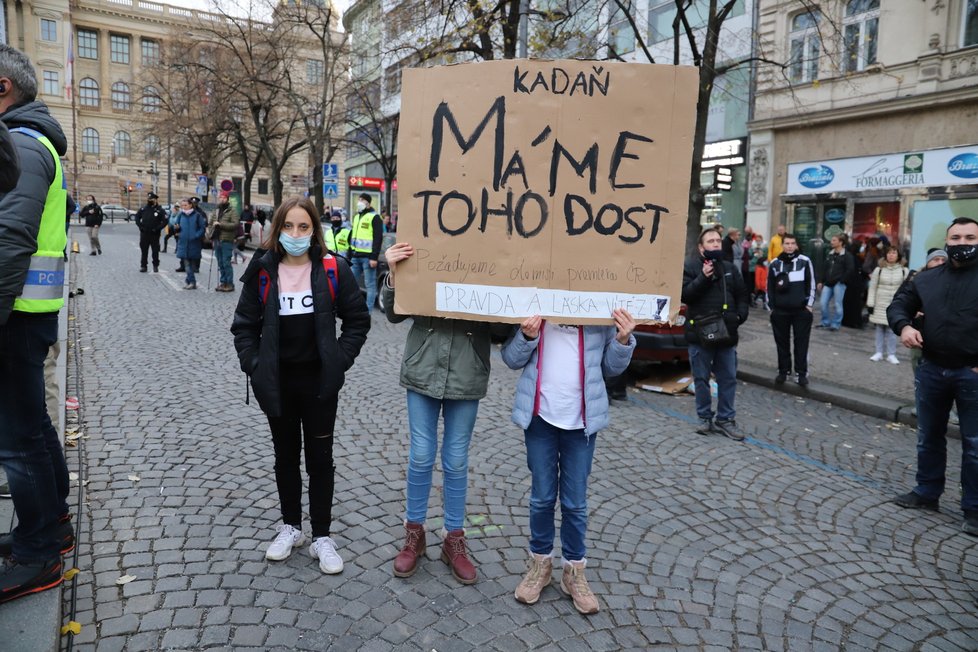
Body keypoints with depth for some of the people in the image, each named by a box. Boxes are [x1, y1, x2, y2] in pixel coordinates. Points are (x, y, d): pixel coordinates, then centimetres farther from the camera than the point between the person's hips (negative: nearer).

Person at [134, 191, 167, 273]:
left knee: (155, 251, 3)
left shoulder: (160, 210, -6)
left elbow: (165, 221, -9)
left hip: (154, 234, -3)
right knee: (144, 250, 6)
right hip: (144, 234, 3)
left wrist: (157, 228, -14)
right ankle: (143, 266, 13)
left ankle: (155, 266, 16)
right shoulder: (143, 209, 6)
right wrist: (140, 226, 3)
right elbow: (137, 217, 16)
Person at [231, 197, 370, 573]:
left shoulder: (332, 270, -7)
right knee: (285, 455, 16)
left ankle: (322, 537, 22)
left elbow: (357, 320, 0)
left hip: (319, 380, -1)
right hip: (277, 381, 2)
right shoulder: (262, 271, -4)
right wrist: (254, 365, -4)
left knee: (319, 458, 8)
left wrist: (340, 360, -8)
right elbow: (244, 324, 4)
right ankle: (290, 527, 35)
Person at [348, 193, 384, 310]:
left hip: (367, 257, -8)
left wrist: (374, 257, -19)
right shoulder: (356, 217, 20)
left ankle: (368, 311, 1)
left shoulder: (374, 217, -5)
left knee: (370, 284, -2)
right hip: (355, 256, 8)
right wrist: (350, 255, 19)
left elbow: (378, 238, -12)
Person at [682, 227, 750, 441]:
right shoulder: (690, 267, -2)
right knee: (701, 378, 5)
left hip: (726, 333, 4)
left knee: (728, 378, 7)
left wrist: (740, 315, 1)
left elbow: (742, 295, 15)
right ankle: (705, 419, 18)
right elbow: (684, 295, -13)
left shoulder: (730, 268, 11)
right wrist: (703, 277, -21)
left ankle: (725, 420, 17)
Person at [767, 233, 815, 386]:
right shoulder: (775, 263, 6)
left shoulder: (805, 261, 0)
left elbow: (811, 283, 2)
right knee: (782, 342, 8)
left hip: (801, 310, -2)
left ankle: (802, 372, 9)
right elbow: (770, 286, 10)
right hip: (780, 310, 2)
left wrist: (809, 304, -2)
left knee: (801, 342, 2)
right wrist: (771, 306, 6)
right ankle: (783, 371, 18)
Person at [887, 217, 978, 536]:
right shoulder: (927, 278, 7)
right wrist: (904, 326, -10)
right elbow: (898, 304, 13)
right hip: (932, 370, 4)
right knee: (929, 437, 16)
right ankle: (927, 492, 32)